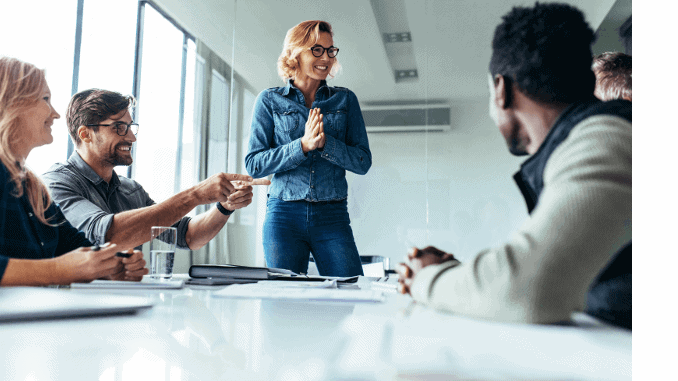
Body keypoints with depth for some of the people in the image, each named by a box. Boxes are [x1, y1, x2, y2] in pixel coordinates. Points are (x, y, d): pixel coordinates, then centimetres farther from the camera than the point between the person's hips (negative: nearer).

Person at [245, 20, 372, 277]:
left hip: (333, 216, 1)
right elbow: (254, 164, -1)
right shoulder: (270, 100, 6)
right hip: (283, 215, -1)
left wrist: (325, 142, -13)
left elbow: (363, 162, 4)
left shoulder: (345, 100, 9)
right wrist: (303, 145, -14)